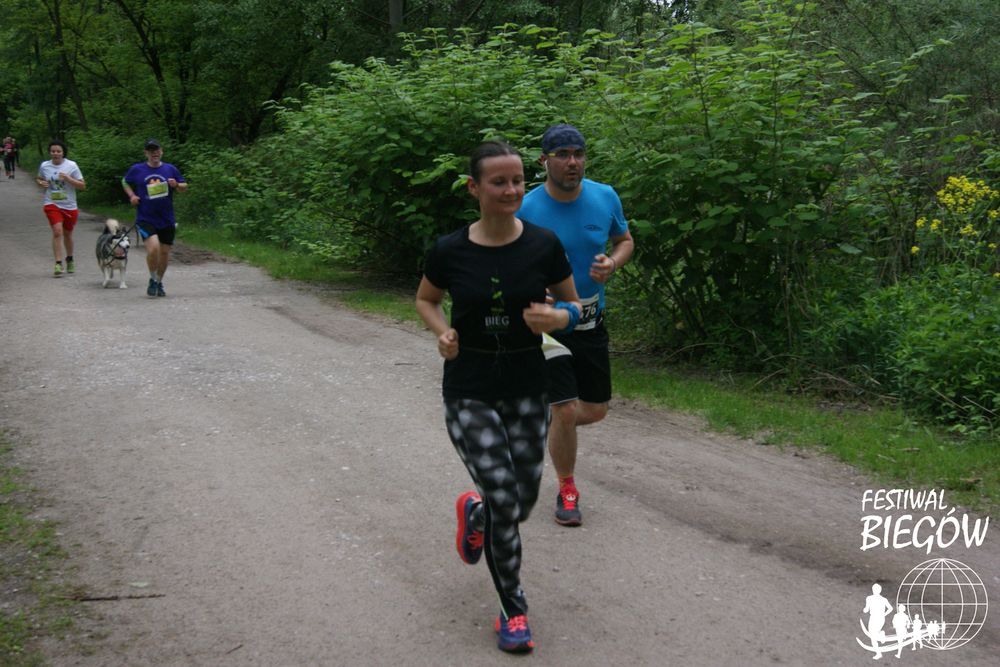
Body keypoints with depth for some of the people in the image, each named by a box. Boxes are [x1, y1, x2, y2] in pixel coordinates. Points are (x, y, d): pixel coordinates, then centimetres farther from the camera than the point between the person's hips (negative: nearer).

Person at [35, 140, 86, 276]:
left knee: (67, 234, 15)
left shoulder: (71, 165, -7)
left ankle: (70, 260, 38)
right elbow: (38, 179, 19)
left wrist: (68, 179, -21)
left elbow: (82, 186, -6)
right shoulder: (44, 166, 0)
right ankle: (58, 264, -16)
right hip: (52, 204, 0)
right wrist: (41, 183, -5)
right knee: (57, 231, -17)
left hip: (69, 206, 0)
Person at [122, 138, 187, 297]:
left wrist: (176, 185, -11)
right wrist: (131, 195, 1)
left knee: (164, 252, 8)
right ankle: (153, 279, 2)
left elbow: (184, 187, 11)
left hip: (167, 220, 3)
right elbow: (125, 182, 19)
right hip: (146, 219, -2)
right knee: (153, 248, -21)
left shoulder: (170, 169, 5)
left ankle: (159, 282, 30)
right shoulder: (136, 169, 2)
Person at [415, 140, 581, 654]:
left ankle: (474, 510, 46)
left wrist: (558, 317, -18)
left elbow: (573, 306, 5)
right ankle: (513, 610, 12)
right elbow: (425, 299, 10)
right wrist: (442, 332, -10)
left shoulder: (544, 245, -8)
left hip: (526, 390, 2)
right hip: (468, 393, -2)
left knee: (522, 503, 9)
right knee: (504, 499, -9)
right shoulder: (449, 251, -9)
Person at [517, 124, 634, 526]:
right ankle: (567, 491, 15)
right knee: (566, 412, -9)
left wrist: (612, 263, -12)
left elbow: (625, 241, 11)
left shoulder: (605, 198, -5)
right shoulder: (526, 209, -16)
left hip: (591, 320, 5)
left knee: (595, 411, 11)